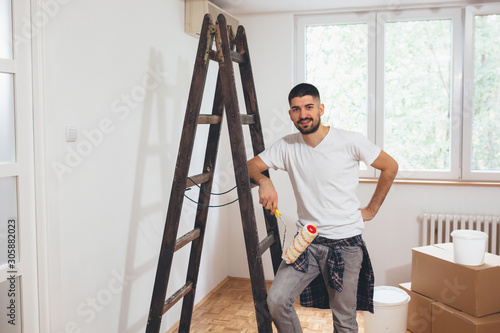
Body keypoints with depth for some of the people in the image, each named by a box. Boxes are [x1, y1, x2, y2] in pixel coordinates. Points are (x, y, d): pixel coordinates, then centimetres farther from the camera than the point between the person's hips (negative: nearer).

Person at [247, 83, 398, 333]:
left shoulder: (350, 142, -7)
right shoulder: (286, 146, 2)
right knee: (276, 300, -12)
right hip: (306, 240, 3)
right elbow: (249, 166, 2)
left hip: (345, 243, -2)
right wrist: (263, 181, -21)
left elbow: (390, 166, 4)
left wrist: (371, 209, 4)